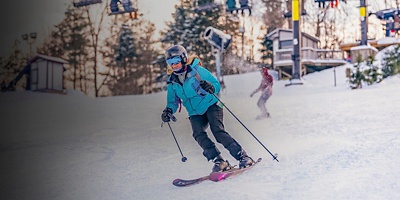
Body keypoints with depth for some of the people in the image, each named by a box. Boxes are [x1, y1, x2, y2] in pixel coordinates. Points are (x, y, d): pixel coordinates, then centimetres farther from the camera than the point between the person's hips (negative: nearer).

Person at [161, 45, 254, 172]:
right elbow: (173, 101, 13)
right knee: (198, 134, -23)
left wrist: (210, 87, -30)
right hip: (195, 114, 4)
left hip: (210, 106, -4)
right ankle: (219, 161, -23)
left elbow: (217, 85, -6)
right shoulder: (172, 82, 5)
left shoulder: (197, 70, -8)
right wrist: (169, 110, -10)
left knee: (218, 131, -24)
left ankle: (242, 156, -18)